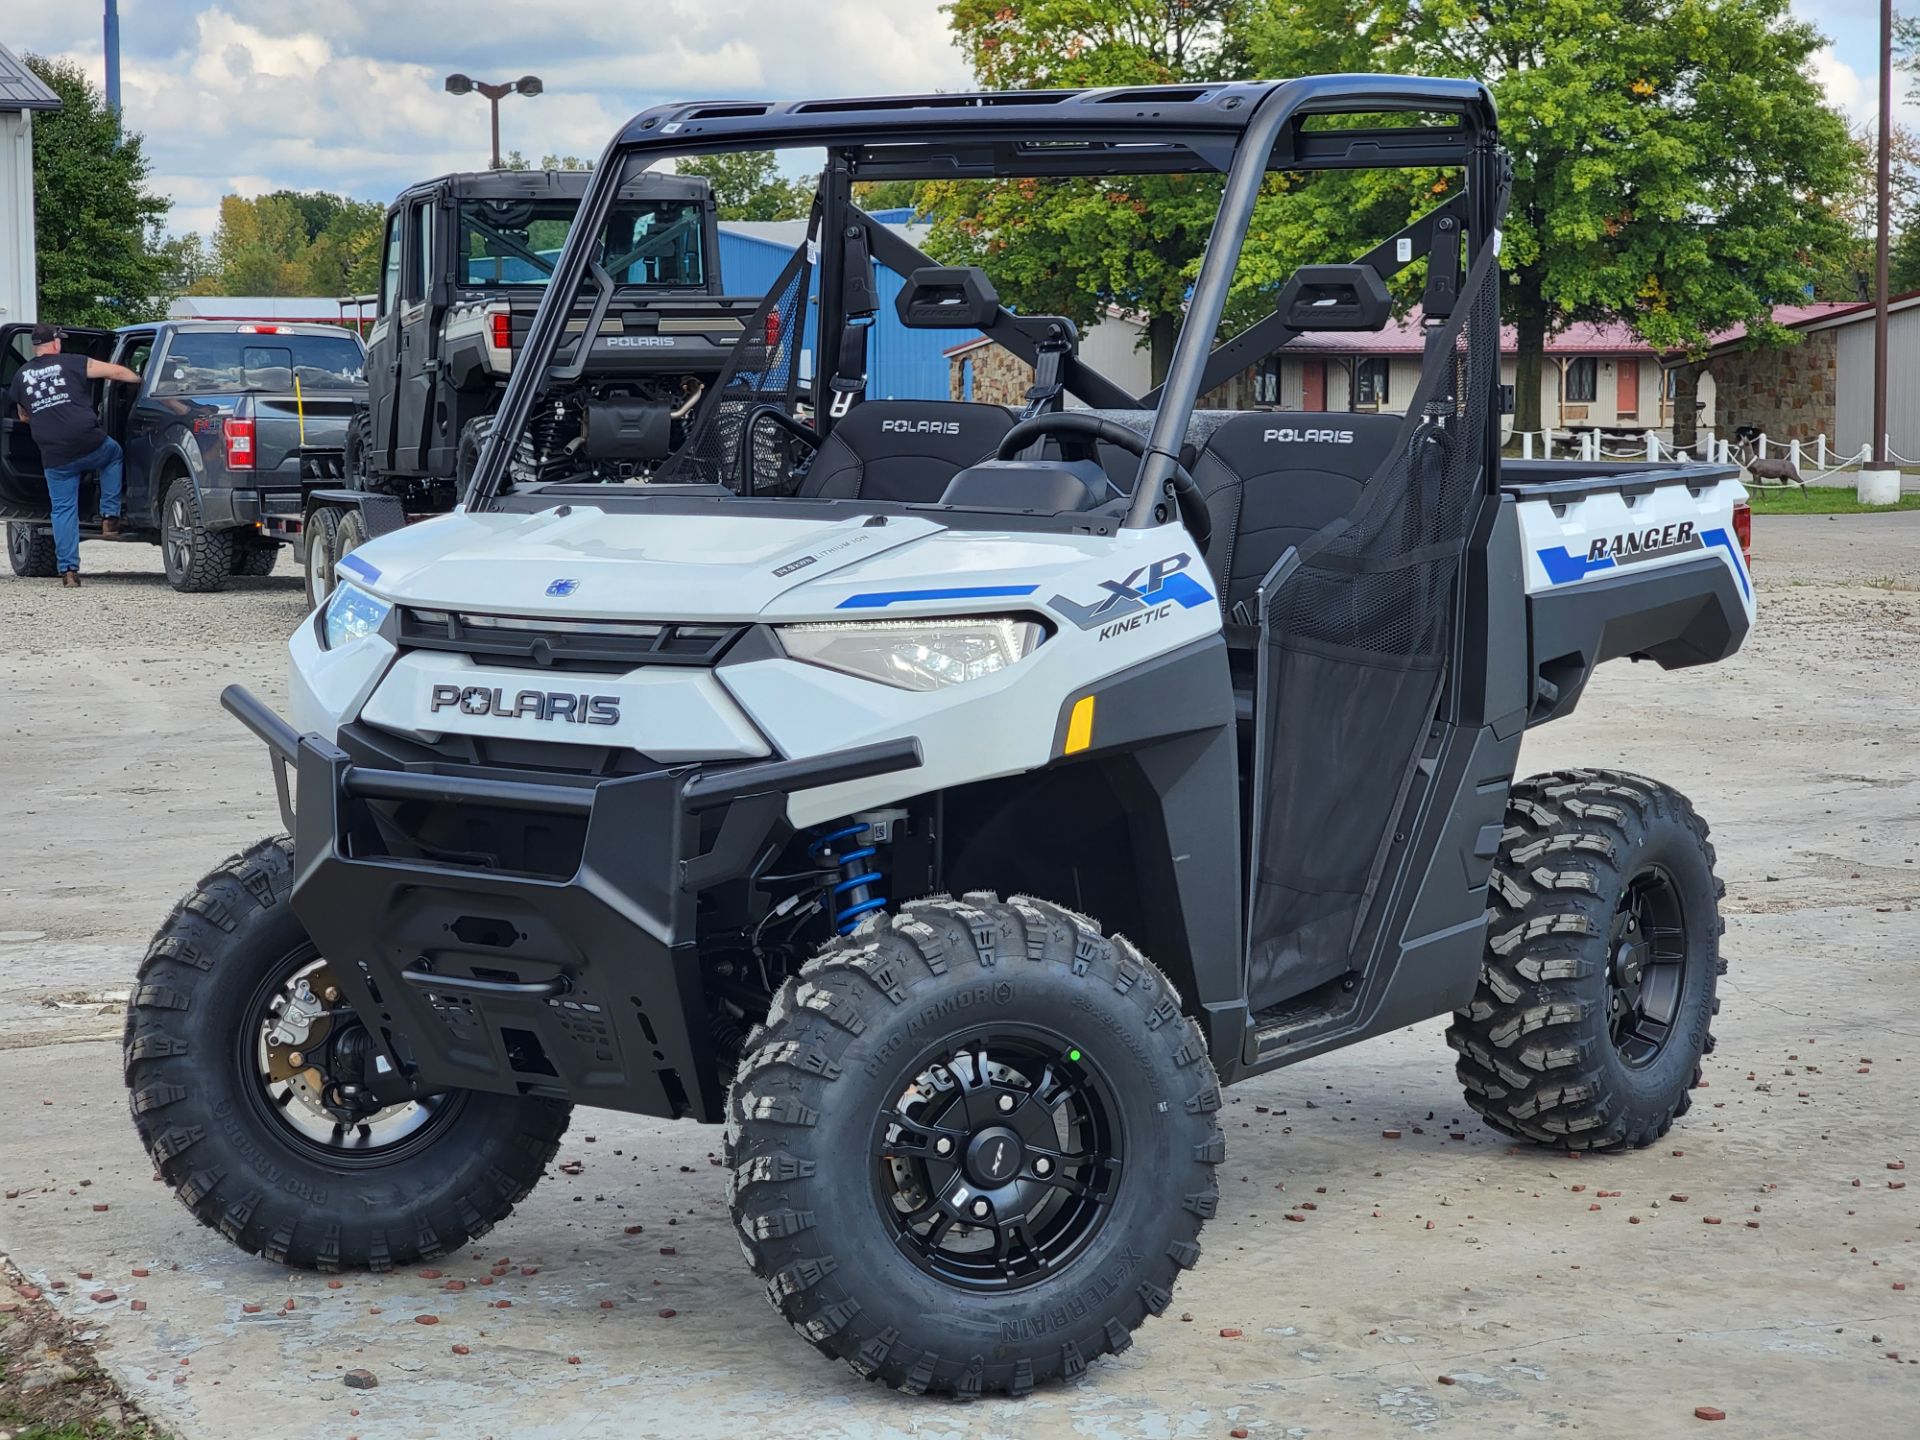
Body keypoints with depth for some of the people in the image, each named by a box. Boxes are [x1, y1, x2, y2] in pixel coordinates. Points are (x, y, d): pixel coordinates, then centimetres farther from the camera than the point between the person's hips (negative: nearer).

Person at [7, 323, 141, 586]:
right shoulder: (72, 364, 1)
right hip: (90, 445, -2)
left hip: (54, 456, 2)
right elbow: (117, 372, 2)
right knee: (113, 454, 30)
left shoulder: (21, 375, 13)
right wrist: (141, 380, 20)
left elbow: (23, 416, 27)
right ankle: (109, 517, 21)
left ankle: (68, 569, 5)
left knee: (63, 510, 11)